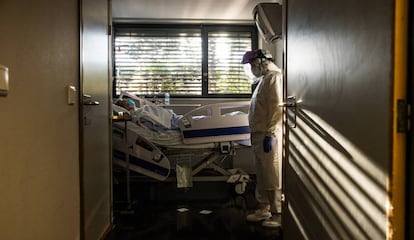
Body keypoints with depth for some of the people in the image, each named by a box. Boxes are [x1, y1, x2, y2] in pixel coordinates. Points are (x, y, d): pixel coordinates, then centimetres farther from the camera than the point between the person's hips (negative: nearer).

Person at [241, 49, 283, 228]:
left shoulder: (274, 76, -11)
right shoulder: (264, 78, 20)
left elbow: (277, 107, -20)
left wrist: (270, 134, -23)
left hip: (269, 136, -10)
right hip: (259, 135, 10)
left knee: (272, 176, -4)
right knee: (261, 175, 15)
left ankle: (278, 214, 4)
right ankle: (263, 209, 25)